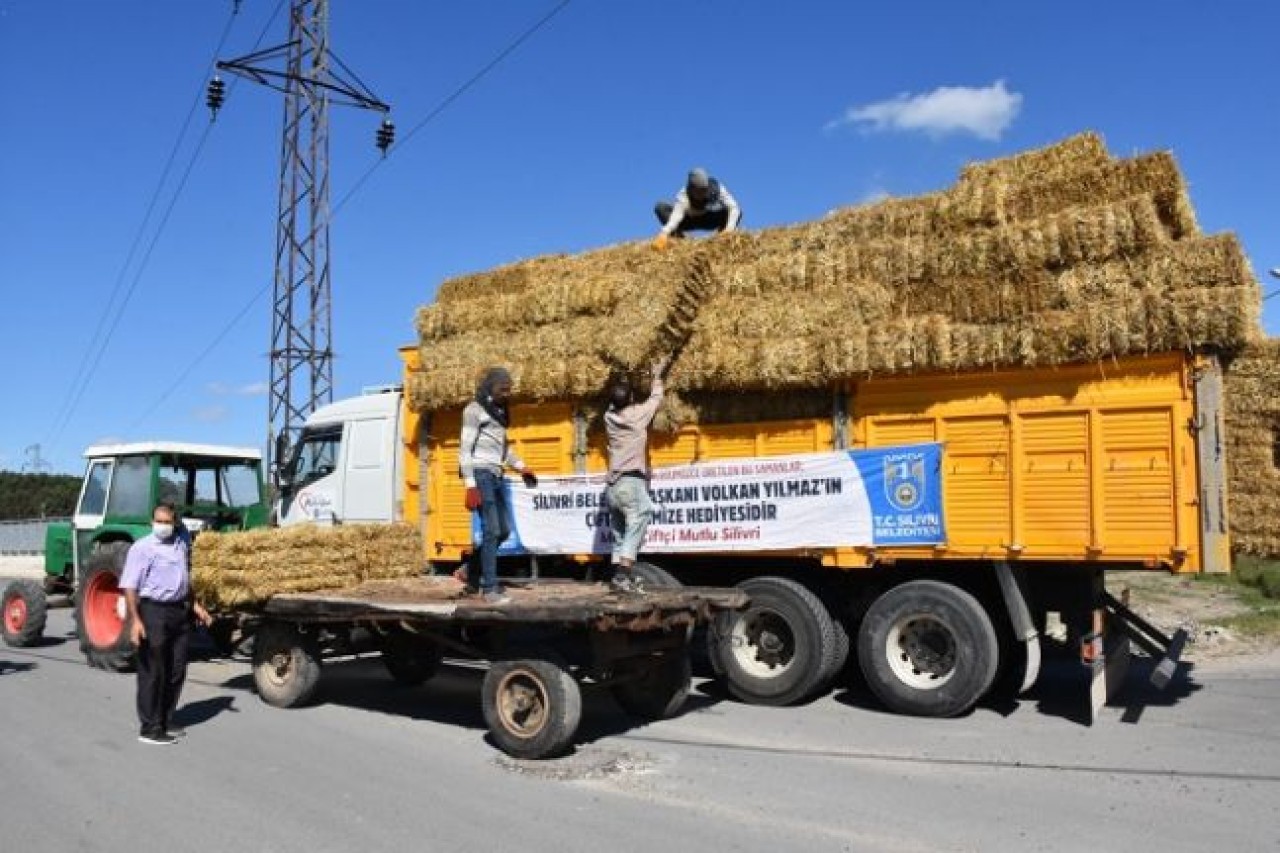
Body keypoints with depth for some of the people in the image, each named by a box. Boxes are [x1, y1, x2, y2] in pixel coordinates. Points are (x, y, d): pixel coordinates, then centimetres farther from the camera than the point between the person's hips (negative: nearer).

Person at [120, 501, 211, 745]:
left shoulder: (183, 540, 10)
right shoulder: (142, 548, -10)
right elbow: (129, 586, -15)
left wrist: (195, 605, 20)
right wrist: (135, 620, -24)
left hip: (180, 612, 7)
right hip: (153, 612, -7)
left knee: (176, 671, 12)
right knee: (152, 673, -1)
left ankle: (166, 721, 24)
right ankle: (150, 729, 7)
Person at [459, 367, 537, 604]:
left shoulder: (499, 411, 18)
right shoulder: (474, 410, -5)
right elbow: (465, 450, -10)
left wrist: (521, 467, 19)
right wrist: (470, 486, -17)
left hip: (496, 476, 8)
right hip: (481, 475, -8)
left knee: (504, 530, 9)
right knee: (491, 530, -10)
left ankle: (472, 573, 23)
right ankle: (490, 588, -4)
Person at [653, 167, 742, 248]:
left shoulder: (717, 188, -29)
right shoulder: (684, 194, -33)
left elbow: (734, 208, -34)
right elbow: (677, 213, -49)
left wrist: (729, 228, -50)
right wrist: (664, 232, -66)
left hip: (710, 220, 1)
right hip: (689, 220, -1)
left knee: (738, 212, -27)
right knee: (660, 207, -28)